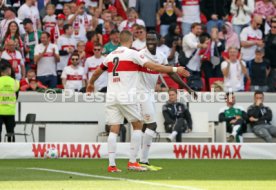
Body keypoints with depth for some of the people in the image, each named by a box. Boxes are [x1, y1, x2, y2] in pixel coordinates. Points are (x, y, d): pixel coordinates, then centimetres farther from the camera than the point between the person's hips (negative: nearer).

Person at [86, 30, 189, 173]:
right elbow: (153, 67, -10)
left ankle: (111, 165, -4)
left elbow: (98, 71, 30)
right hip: (127, 97, -5)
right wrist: (175, 69, -5)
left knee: (114, 129, 4)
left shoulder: (111, 55, 15)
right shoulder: (132, 54, -2)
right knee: (137, 126, 8)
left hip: (111, 97, 5)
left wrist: (91, 84, 50)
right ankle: (132, 162, 3)